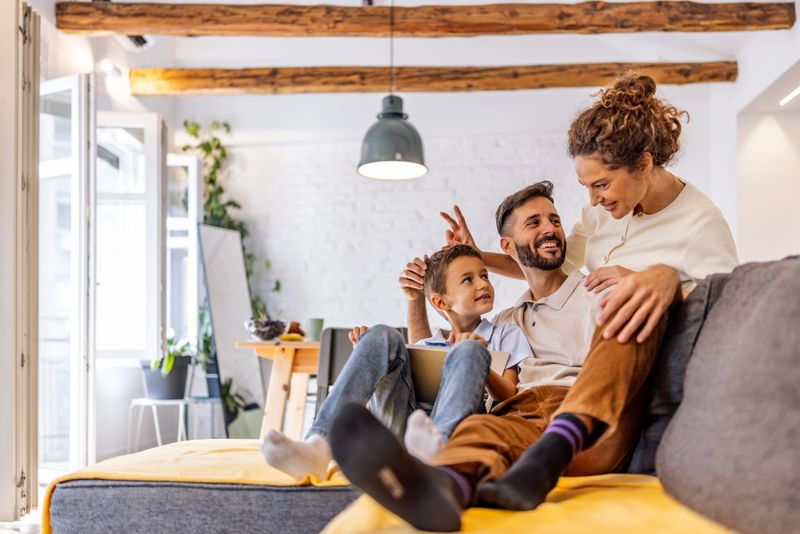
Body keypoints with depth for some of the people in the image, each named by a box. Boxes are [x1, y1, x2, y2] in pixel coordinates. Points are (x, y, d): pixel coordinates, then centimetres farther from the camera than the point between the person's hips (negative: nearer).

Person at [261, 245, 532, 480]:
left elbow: (511, 398, 11)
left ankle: (437, 443, -58)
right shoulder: (426, 344, 32)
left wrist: (477, 361, -6)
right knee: (383, 337, -15)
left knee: (470, 350, -25)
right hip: (401, 425, 2)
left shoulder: (505, 333, 26)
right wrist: (367, 358, 7)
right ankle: (319, 445, -37)